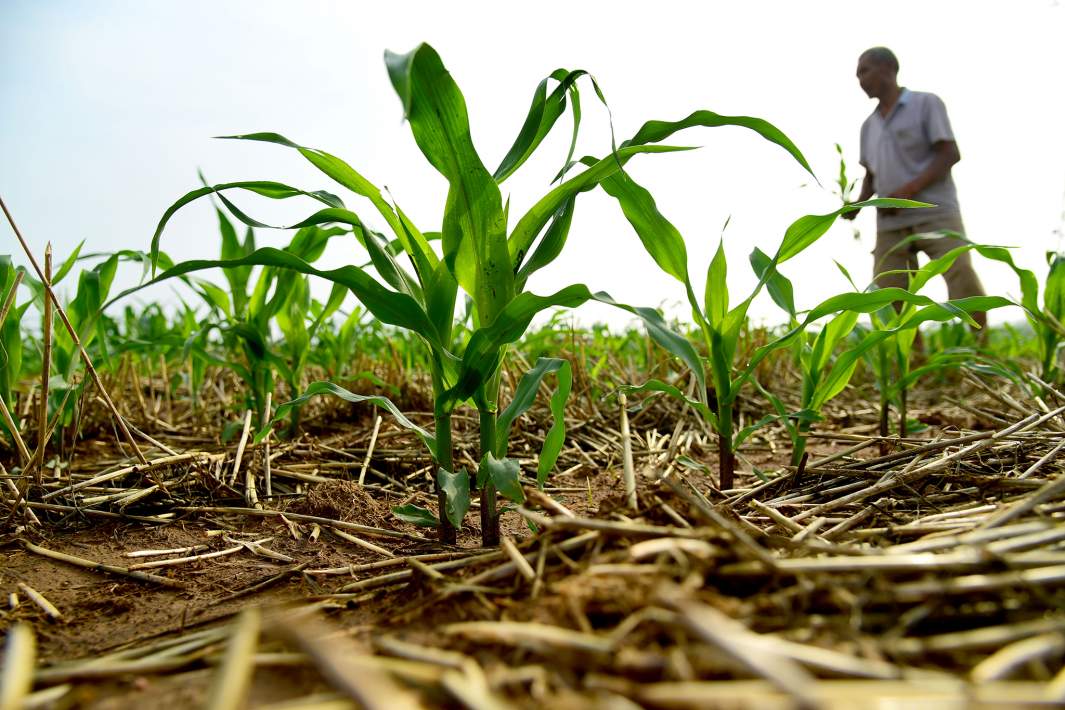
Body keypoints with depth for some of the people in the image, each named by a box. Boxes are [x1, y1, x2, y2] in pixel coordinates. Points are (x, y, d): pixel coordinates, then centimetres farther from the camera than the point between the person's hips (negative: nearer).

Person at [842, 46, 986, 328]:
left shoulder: (926, 103, 5)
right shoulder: (869, 125, 21)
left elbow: (950, 154, -5)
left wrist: (909, 191, -17)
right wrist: (859, 203, 3)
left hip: (935, 214, -5)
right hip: (890, 224, 5)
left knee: (964, 283, -17)